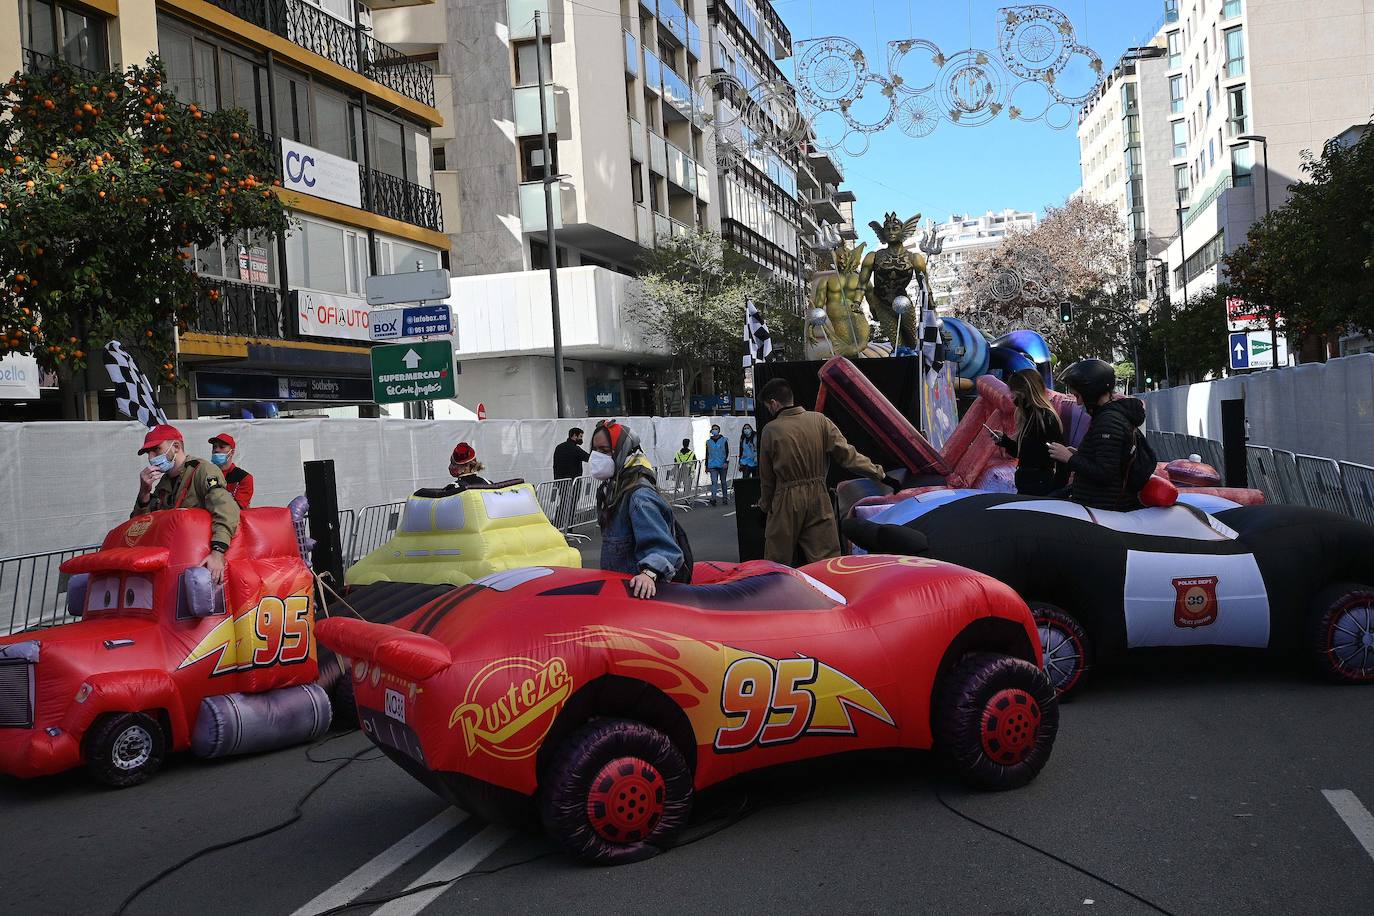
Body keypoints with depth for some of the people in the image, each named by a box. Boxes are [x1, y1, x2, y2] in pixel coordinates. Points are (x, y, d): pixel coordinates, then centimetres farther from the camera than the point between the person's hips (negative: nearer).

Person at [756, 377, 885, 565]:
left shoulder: (770, 430, -7)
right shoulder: (819, 420, 0)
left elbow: (766, 477, 1)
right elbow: (846, 454, -4)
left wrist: (765, 505, 14)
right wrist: (878, 472, 1)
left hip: (786, 502, -3)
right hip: (819, 498, 3)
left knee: (777, 564, 7)